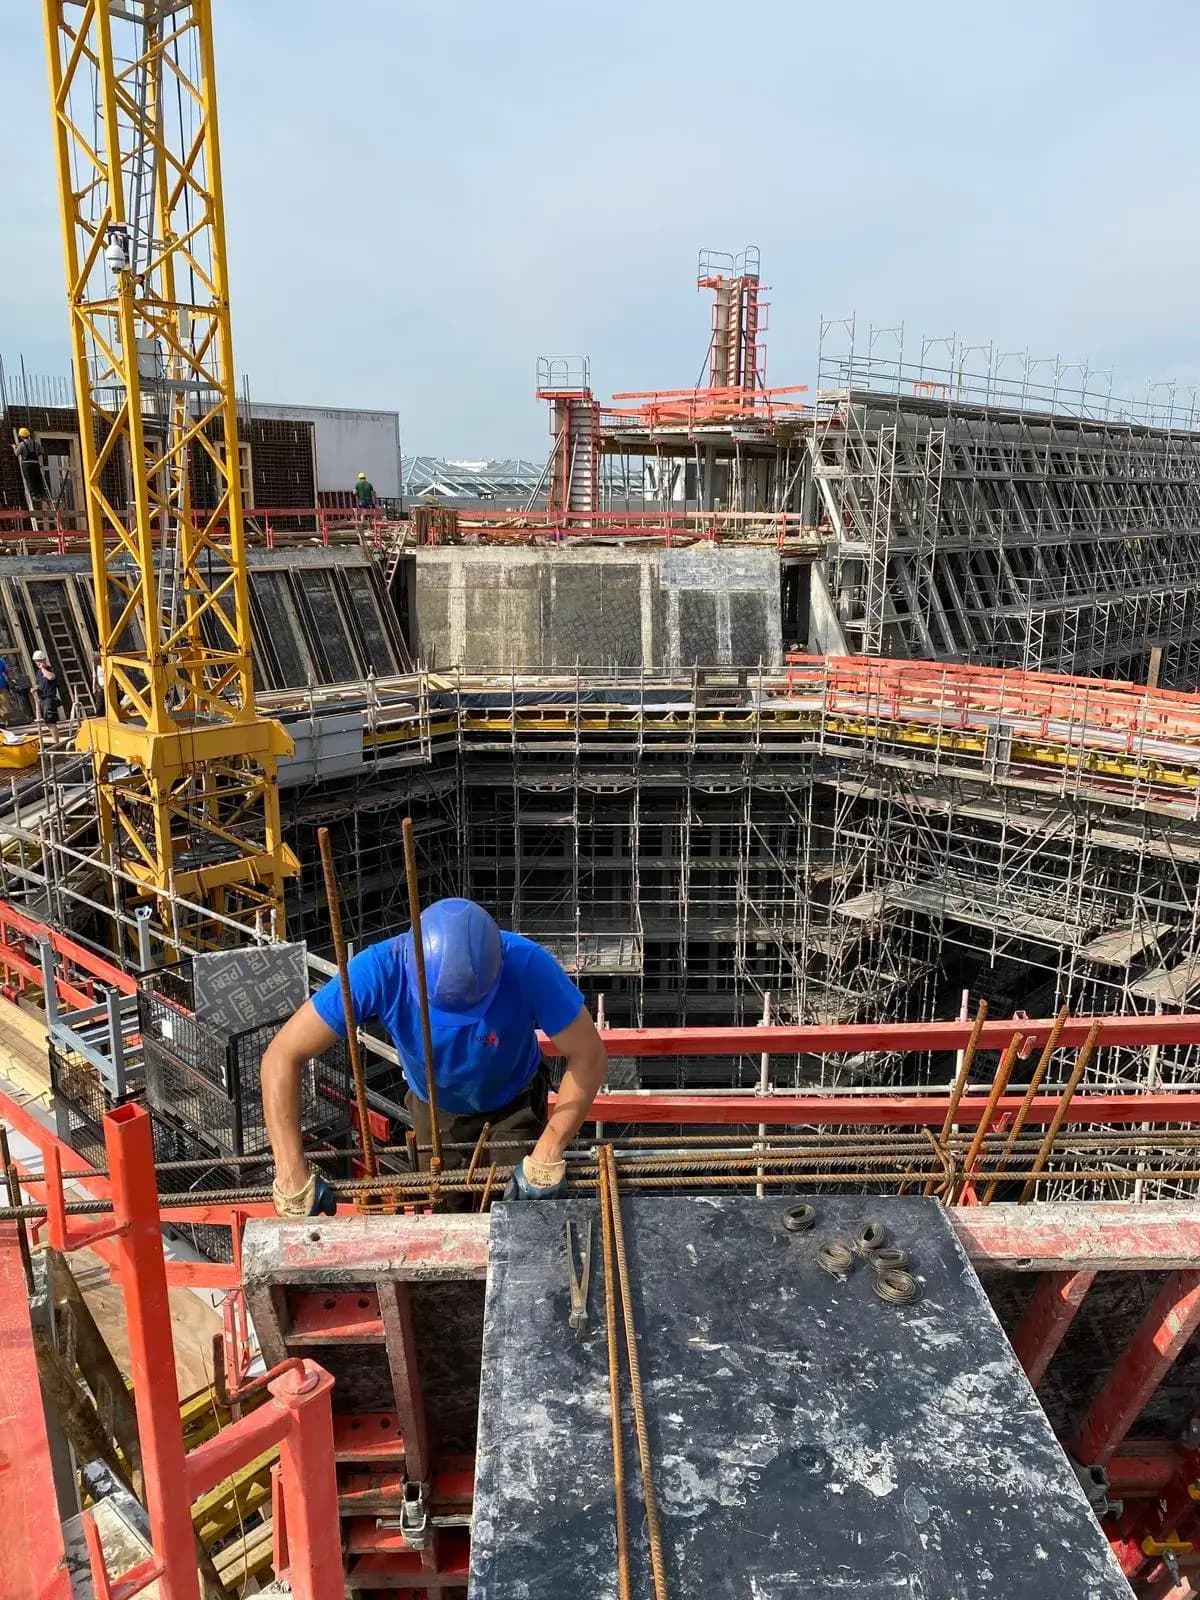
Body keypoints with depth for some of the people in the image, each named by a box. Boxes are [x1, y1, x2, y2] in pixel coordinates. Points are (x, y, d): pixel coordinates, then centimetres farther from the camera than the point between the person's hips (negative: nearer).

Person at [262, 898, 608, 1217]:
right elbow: (282, 1055, -34)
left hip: (513, 1107, -1)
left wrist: (546, 1158, -37)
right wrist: (292, 1177, -38)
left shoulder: (527, 965, -39)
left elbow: (589, 1055, -31)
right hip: (435, 1109, 1)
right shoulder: (381, 969, -38)